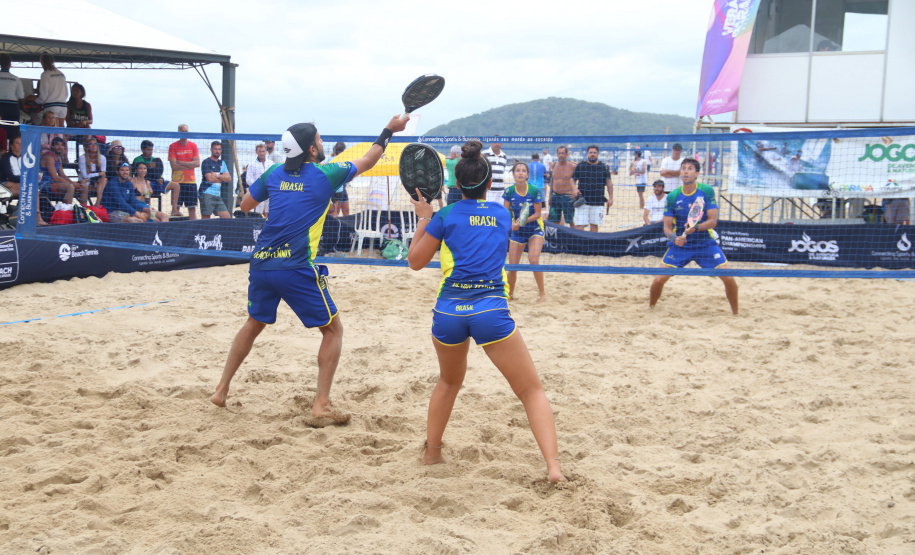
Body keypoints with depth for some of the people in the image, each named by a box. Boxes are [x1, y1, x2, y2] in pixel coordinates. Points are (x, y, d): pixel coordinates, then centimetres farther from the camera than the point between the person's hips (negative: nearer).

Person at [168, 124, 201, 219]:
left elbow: (197, 163, -3)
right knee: (176, 207, -6)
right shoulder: (173, 146, 0)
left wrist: (181, 163, -9)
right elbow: (174, 166, -9)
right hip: (177, 181, -2)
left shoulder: (193, 145, 8)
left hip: (191, 180, 2)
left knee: (192, 208, 2)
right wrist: (190, 165, -8)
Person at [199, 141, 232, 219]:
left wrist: (217, 175, -8)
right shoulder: (206, 162, -2)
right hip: (207, 194, -7)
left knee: (227, 218, 1)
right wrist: (223, 178, 1)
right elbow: (209, 178, -14)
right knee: (206, 219, -8)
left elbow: (229, 179, 8)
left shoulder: (222, 163, 18)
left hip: (218, 195, 7)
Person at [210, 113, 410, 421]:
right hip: (297, 269, -5)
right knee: (333, 330, 8)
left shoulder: (274, 173, 8)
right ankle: (321, 406, 2)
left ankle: (221, 389, 32)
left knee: (254, 323, 27)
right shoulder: (325, 174, -3)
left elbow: (245, 205, 20)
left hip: (261, 265, 6)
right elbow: (366, 162, 12)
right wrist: (389, 131, 24)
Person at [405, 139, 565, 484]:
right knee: (532, 390, 6)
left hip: (449, 312, 1)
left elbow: (415, 262, 13)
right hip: (491, 312, -1)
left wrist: (423, 218, 22)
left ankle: (432, 452, 35)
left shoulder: (445, 216, 3)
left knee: (449, 381, 30)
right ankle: (553, 465, -10)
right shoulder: (502, 215, 11)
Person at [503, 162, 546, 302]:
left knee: (533, 259, -22)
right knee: (512, 266, -1)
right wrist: (512, 223, -26)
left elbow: (537, 213, -12)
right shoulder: (509, 191, -8)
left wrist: (524, 221, -28)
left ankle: (542, 293, -9)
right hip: (517, 231, 3)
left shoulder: (535, 191, -15)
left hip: (535, 229, -3)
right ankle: (510, 293, 22)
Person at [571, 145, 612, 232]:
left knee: (594, 225, 8)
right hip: (582, 201, -1)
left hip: (598, 202, 1)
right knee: (579, 225, -8)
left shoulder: (603, 167, 6)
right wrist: (574, 189, -11)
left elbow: (609, 183, 9)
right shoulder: (580, 166, 4)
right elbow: (573, 179, 10)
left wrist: (610, 198, 3)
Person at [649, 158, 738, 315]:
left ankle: (735, 314, 13)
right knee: (659, 280, -12)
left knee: (729, 278, -10)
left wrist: (696, 228, -27)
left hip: (706, 244, 0)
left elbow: (713, 221, -9)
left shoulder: (707, 191, -7)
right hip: (679, 245, 0)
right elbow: (667, 227, -3)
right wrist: (674, 238, -25)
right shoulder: (672, 196, -6)